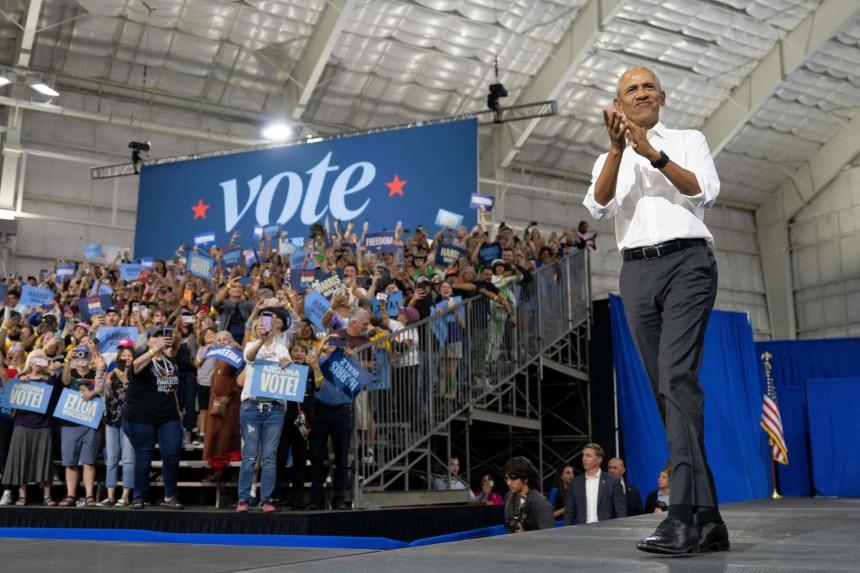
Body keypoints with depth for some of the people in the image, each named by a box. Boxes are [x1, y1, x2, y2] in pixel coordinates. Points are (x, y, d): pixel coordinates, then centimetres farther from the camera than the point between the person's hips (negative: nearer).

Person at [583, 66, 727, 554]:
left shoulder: (689, 141, 15)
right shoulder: (610, 160, 22)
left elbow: (705, 192, -4)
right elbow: (598, 206, 1)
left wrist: (653, 153, -13)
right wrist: (618, 149, -12)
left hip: (688, 263, -4)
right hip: (637, 272, 4)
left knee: (677, 377, -22)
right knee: (665, 390, -1)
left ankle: (685, 514, -28)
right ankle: (708, 519, 2)